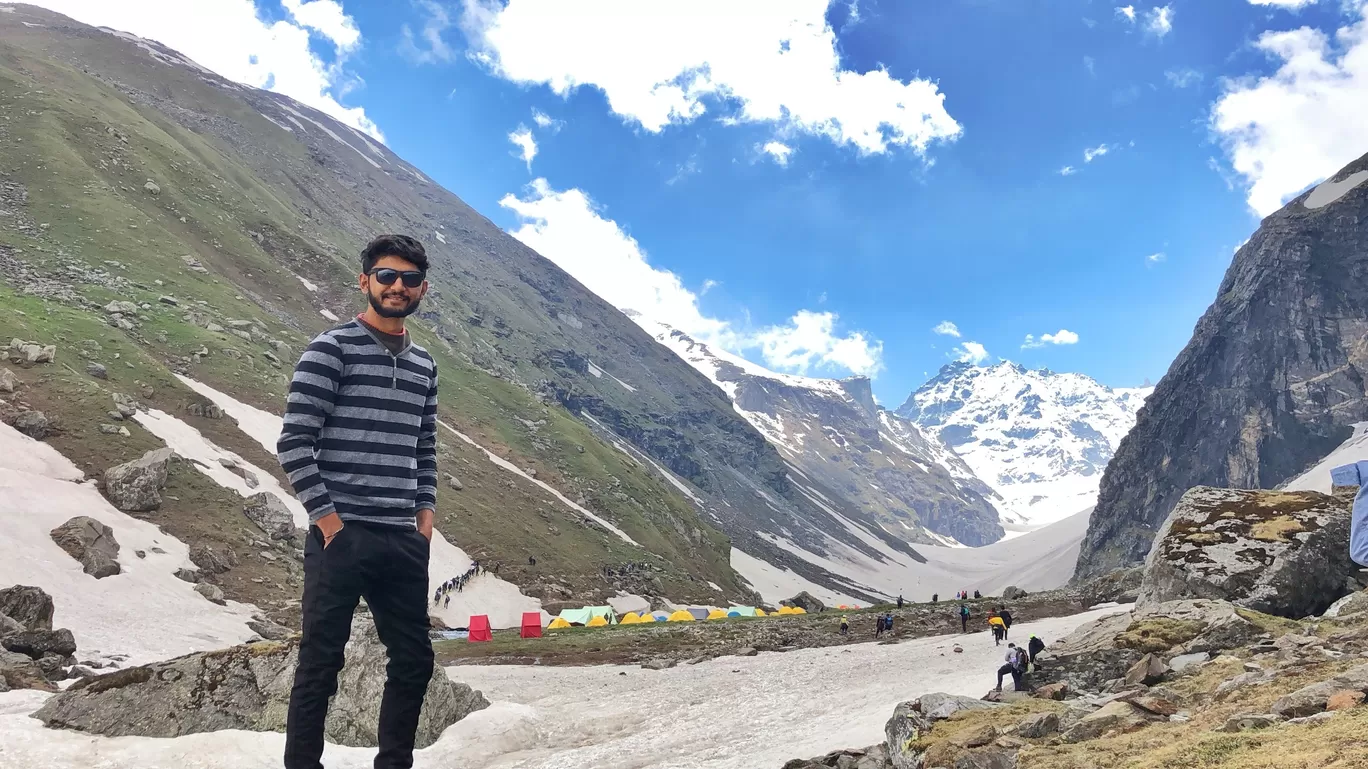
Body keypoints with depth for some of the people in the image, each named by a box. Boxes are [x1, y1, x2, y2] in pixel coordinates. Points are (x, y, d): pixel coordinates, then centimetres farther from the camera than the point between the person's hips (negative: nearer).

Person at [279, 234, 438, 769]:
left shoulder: (423, 364, 14)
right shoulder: (331, 349, -5)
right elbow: (293, 443, -9)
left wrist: (426, 510, 8)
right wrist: (327, 517, -12)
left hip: (405, 542, 6)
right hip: (341, 536, -6)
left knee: (414, 662, 12)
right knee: (321, 663, 1)